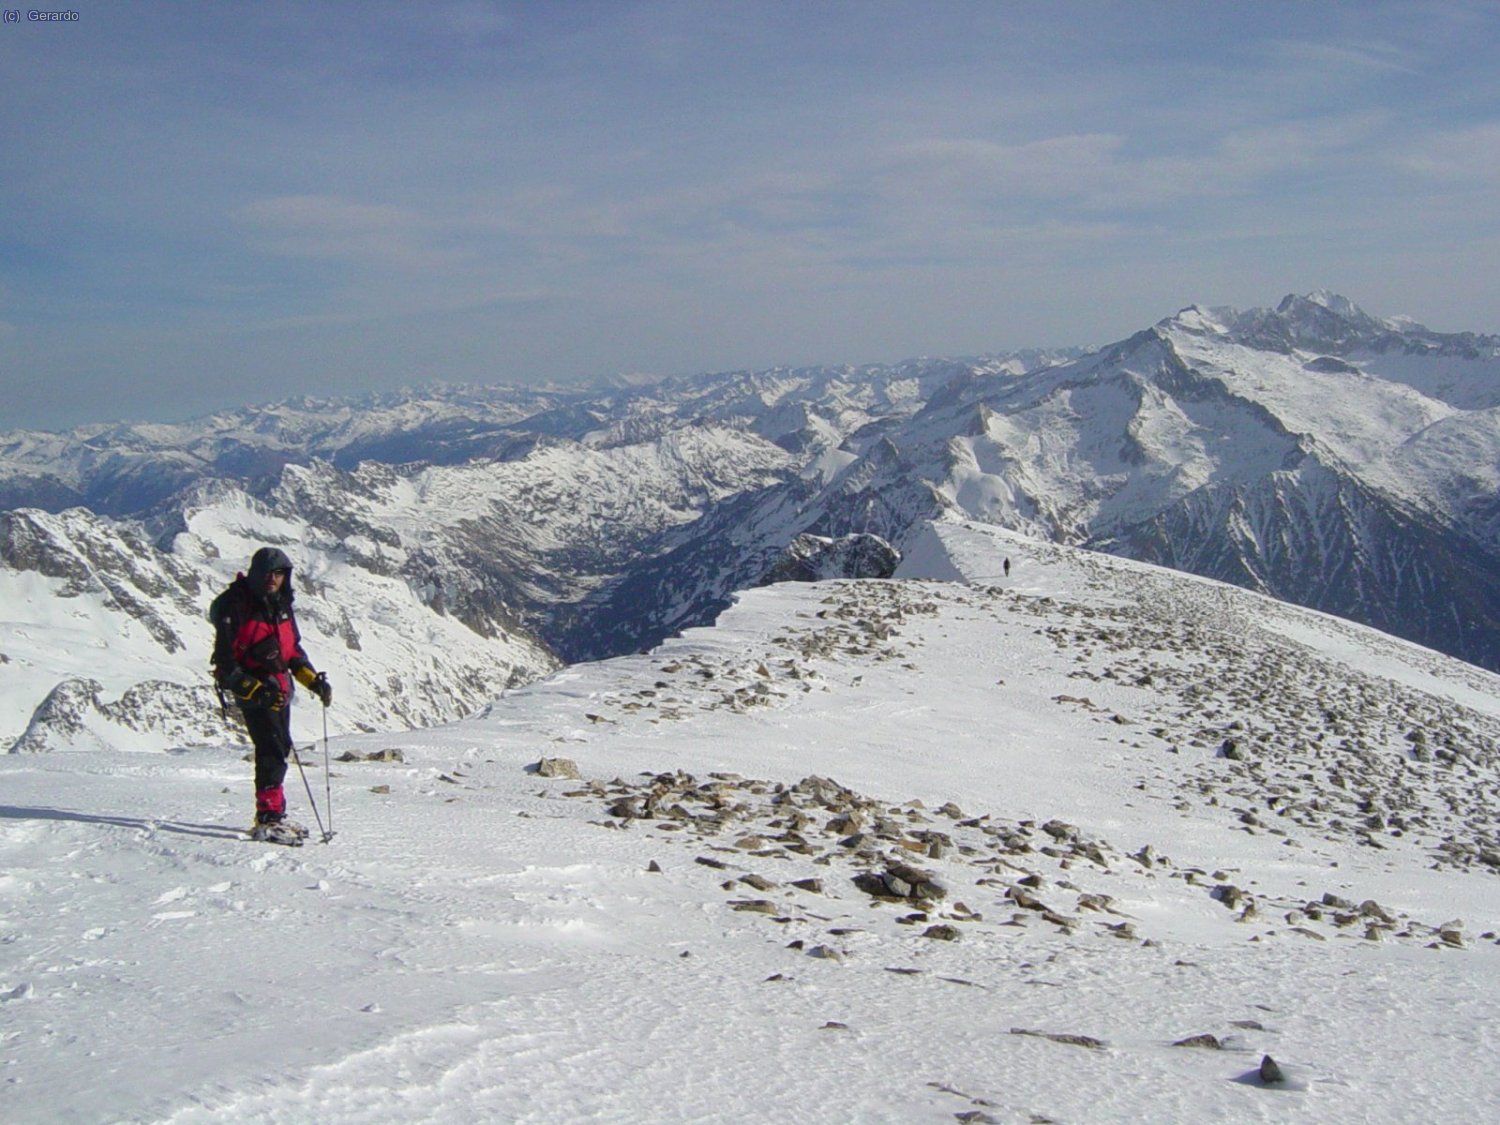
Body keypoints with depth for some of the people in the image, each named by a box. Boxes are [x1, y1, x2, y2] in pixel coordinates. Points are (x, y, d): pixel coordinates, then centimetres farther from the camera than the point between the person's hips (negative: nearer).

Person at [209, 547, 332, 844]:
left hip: (279, 687, 8)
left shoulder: (281, 604, 11)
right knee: (273, 748, -16)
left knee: (279, 749, 13)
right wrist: (252, 690, -25)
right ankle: (268, 819, -15)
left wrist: (313, 679, 12)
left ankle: (273, 816, 24)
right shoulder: (235, 605, -12)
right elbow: (225, 658, -15)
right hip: (252, 689, -8)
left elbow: (293, 648, 22)